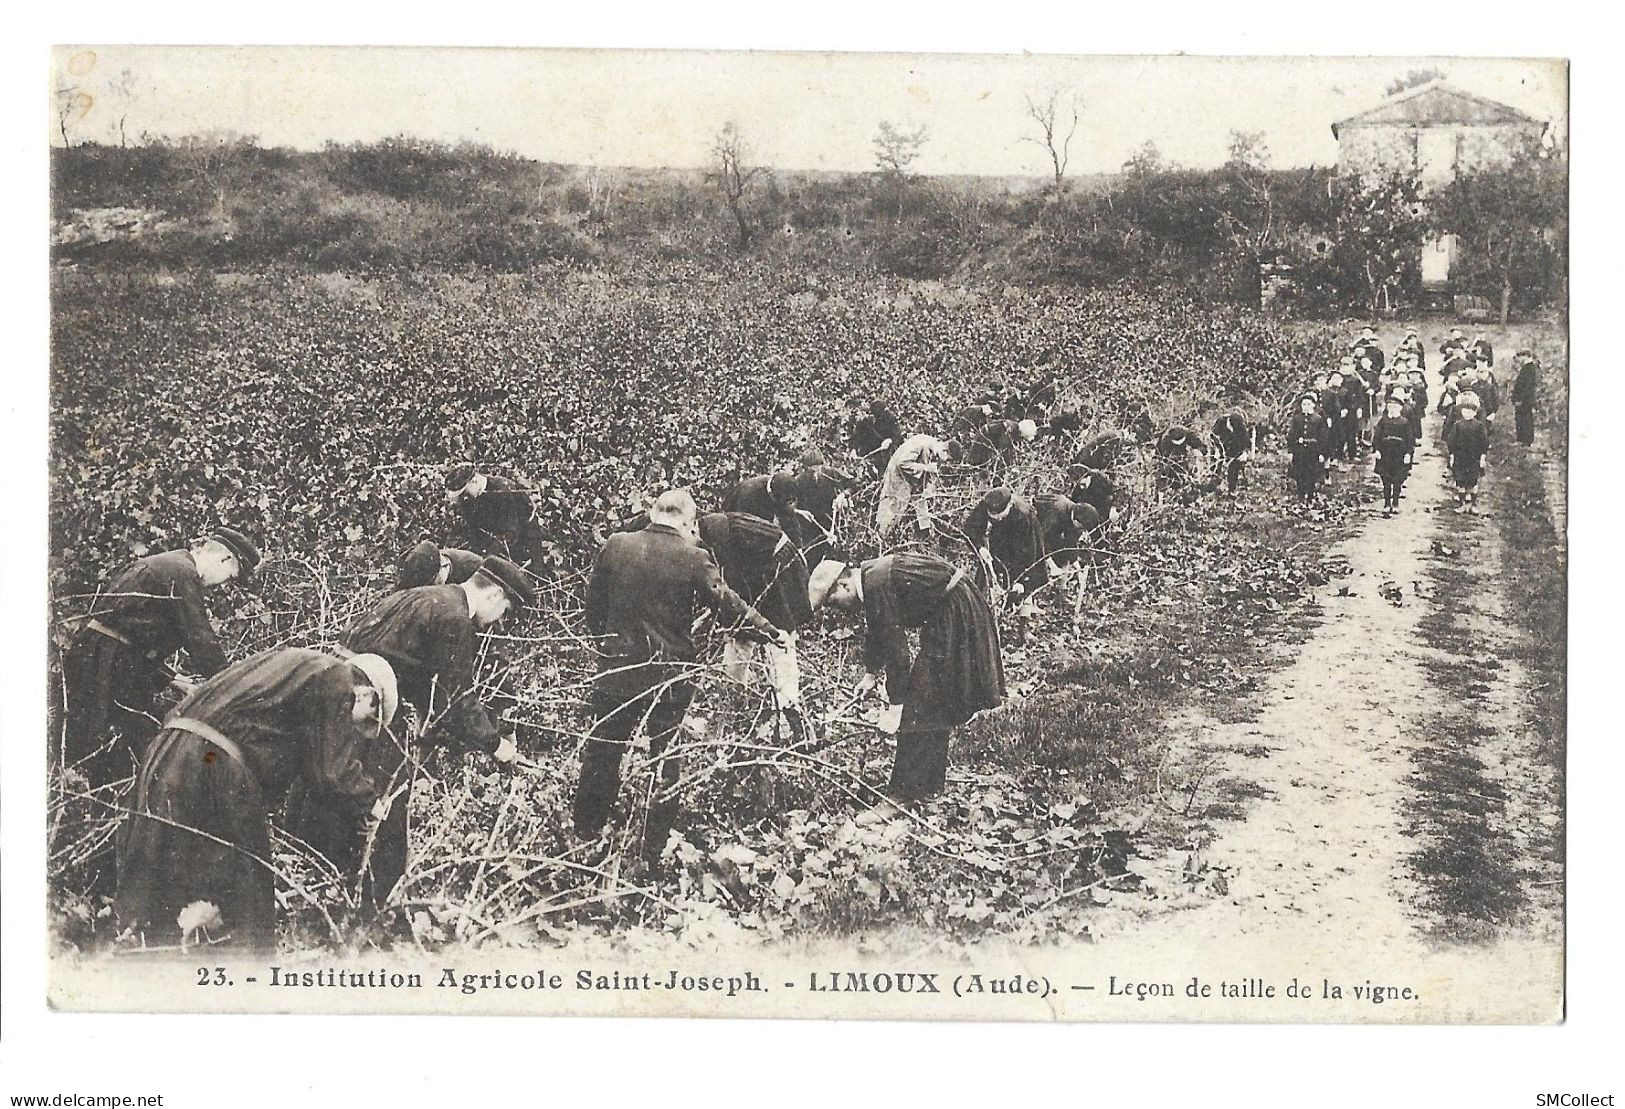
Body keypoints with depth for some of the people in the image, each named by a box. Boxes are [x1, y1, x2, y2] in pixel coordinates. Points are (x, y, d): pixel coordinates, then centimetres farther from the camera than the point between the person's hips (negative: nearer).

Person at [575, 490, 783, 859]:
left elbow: (593, 607, 5)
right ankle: (656, 853, 20)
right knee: (667, 763, 13)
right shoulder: (694, 558, -13)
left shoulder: (614, 546, -4)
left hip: (615, 671, 2)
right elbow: (730, 607, -8)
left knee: (600, 756, 17)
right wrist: (773, 634, 5)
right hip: (669, 676, -2)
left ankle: (584, 838, 29)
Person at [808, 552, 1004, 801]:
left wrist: (896, 702, -17)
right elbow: (876, 632, 25)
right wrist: (871, 674, 33)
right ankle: (932, 781, 24)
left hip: (955, 616, -10)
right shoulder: (871, 577, 8)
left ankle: (907, 789, -7)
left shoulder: (877, 586, -22)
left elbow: (895, 643, -21)